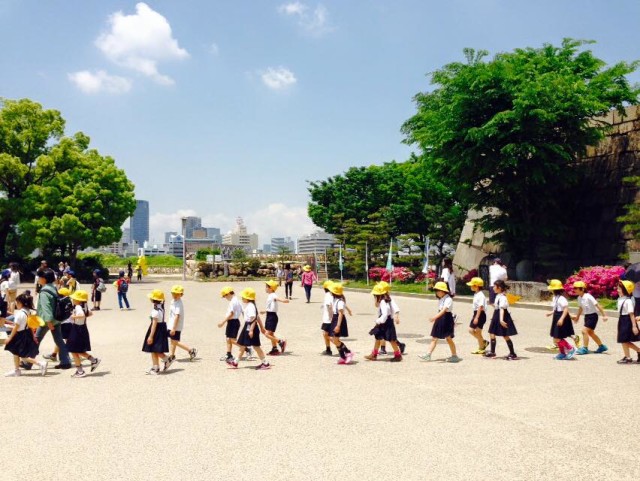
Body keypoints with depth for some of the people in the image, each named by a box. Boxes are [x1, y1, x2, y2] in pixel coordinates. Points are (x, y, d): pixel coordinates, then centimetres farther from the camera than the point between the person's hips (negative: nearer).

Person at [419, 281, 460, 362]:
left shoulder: (448, 299, -17)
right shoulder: (440, 299, 10)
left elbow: (444, 310, -31)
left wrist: (435, 317, -43)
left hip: (447, 320, -8)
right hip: (440, 320, 8)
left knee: (448, 339, 1)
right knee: (434, 338, 5)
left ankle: (454, 356, 14)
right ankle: (428, 355, 5)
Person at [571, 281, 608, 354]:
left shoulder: (588, 297, -21)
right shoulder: (579, 298, 2)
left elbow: (598, 305, -20)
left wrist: (604, 315, -22)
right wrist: (577, 317, 27)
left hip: (592, 316, -9)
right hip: (587, 316, 9)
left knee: (584, 331, -15)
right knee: (590, 332, 17)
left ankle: (585, 348, -6)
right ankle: (602, 346, 33)